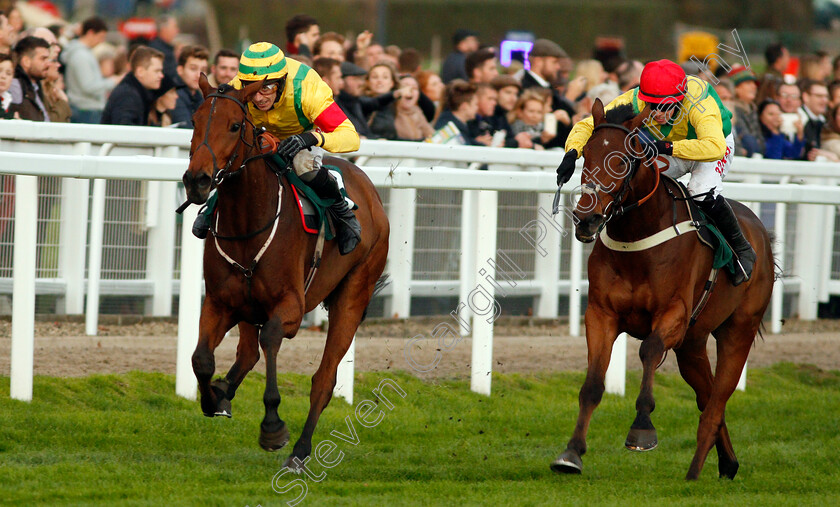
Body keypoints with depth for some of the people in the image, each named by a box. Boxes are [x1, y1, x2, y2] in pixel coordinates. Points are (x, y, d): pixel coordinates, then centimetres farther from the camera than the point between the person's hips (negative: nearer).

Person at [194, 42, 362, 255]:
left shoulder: (306, 89, -40)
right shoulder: (236, 91, -31)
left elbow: (351, 137, -43)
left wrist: (312, 138, -61)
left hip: (307, 132, -3)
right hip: (267, 135, 3)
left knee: (304, 164, -38)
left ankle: (342, 211, -11)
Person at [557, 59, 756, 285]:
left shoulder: (700, 104, -41)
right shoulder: (634, 102, -29)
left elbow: (715, 147, -57)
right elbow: (587, 125, -26)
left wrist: (667, 147, -62)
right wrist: (572, 153, -45)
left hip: (717, 142, -4)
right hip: (671, 153, 4)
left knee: (703, 194, -31)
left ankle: (742, 248, -7)